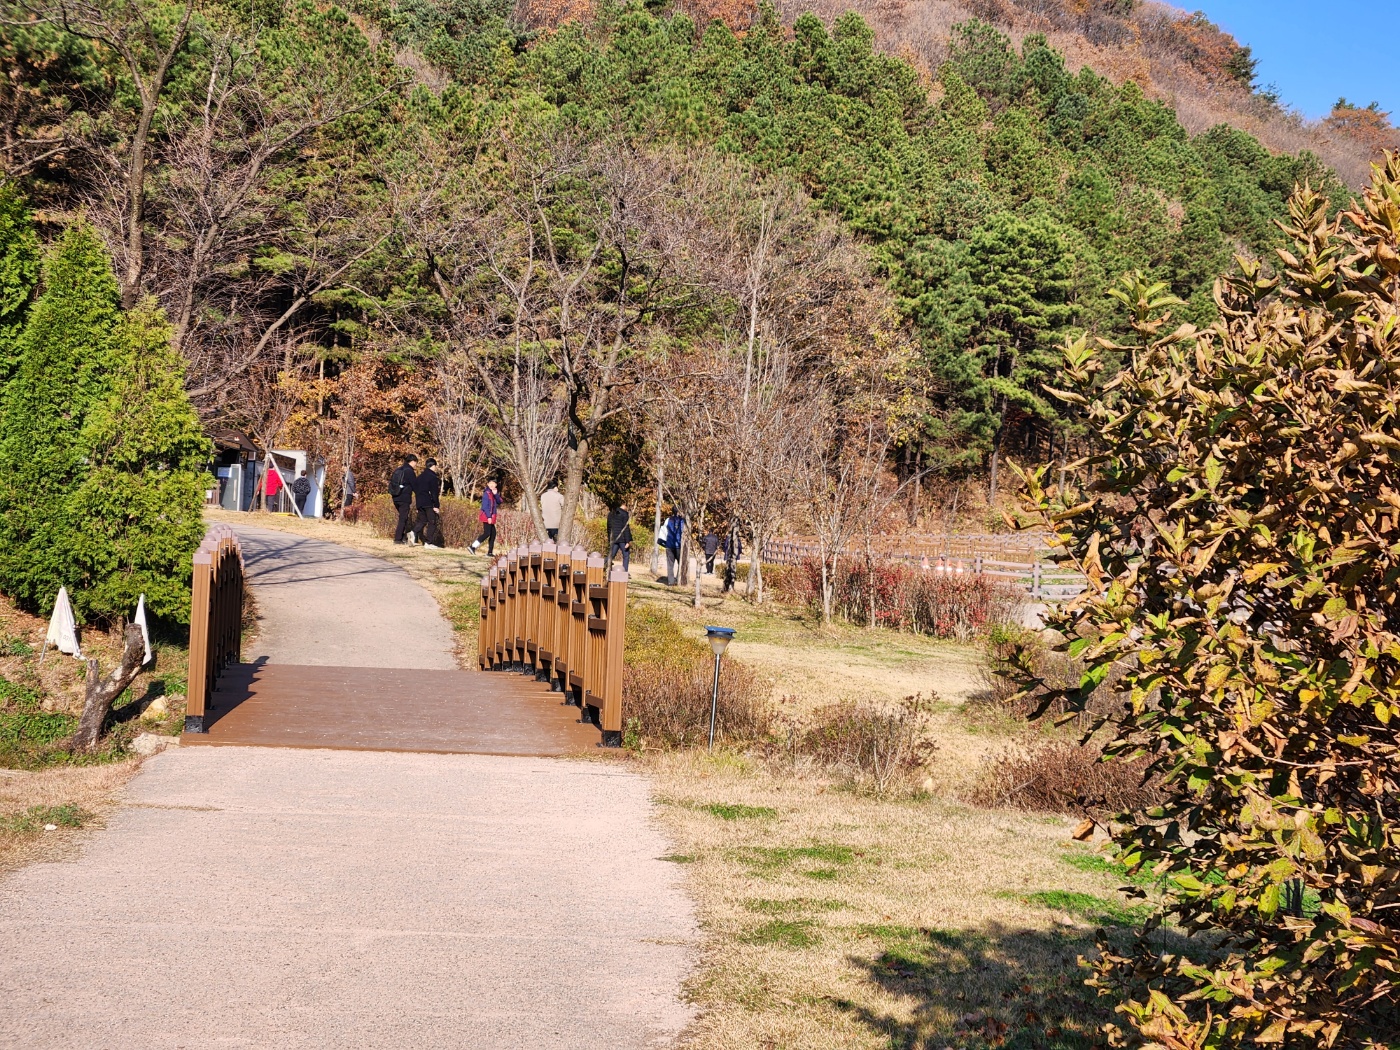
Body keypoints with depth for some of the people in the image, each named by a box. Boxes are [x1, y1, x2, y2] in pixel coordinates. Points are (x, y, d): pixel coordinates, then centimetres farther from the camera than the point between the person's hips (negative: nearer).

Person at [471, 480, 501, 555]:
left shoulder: (492, 494, 16)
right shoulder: (486, 493, -11)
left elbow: (499, 501, 6)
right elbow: (485, 506, -18)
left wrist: (496, 494, -10)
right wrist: (489, 517, -23)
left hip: (490, 517, 10)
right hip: (487, 517, -10)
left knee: (493, 534, 10)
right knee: (487, 533, -15)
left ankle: (490, 552, 12)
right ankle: (473, 547, -15)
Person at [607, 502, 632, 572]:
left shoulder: (611, 514, 12)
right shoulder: (624, 514, -8)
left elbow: (609, 528, 16)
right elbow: (626, 528, -13)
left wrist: (609, 540, 22)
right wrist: (628, 541, -13)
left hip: (613, 539, 5)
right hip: (622, 538, -5)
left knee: (611, 555, 10)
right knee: (626, 555, 5)